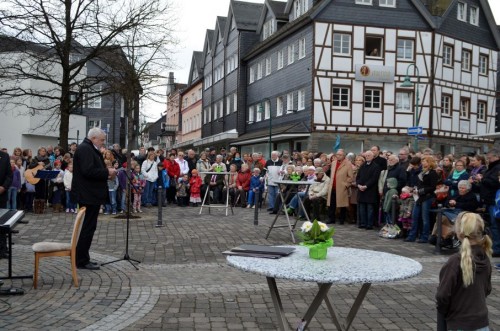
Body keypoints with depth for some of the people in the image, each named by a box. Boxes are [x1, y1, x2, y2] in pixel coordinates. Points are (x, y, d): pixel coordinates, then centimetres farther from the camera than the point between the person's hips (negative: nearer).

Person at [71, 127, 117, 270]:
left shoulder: (89, 149, 17)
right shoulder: (85, 149, -16)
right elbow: (88, 171, -26)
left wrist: (107, 172, 8)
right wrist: (107, 172, -17)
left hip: (90, 195, 11)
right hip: (88, 195, -11)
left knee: (88, 227, 15)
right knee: (88, 227, -5)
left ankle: (82, 258, 23)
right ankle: (81, 261, 2)